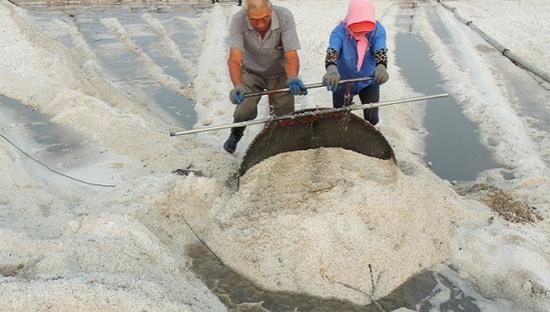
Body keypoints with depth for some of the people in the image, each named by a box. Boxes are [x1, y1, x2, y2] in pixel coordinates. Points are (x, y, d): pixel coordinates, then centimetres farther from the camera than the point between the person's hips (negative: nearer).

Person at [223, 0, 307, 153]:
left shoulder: (284, 16, -30)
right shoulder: (238, 20, -29)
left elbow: (291, 56, -33)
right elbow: (234, 59, -36)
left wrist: (293, 78, -53)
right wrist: (237, 86, -53)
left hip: (279, 73, 0)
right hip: (252, 72, 0)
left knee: (286, 116, -4)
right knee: (244, 112, -12)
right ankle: (236, 134, 24)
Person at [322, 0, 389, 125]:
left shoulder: (377, 30, -20)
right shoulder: (340, 31, -25)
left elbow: (380, 51, -35)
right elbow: (332, 51, -42)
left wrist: (381, 67, -60)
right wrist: (331, 69, -65)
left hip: (368, 81, 1)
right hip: (343, 81, -1)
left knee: (372, 118, -1)